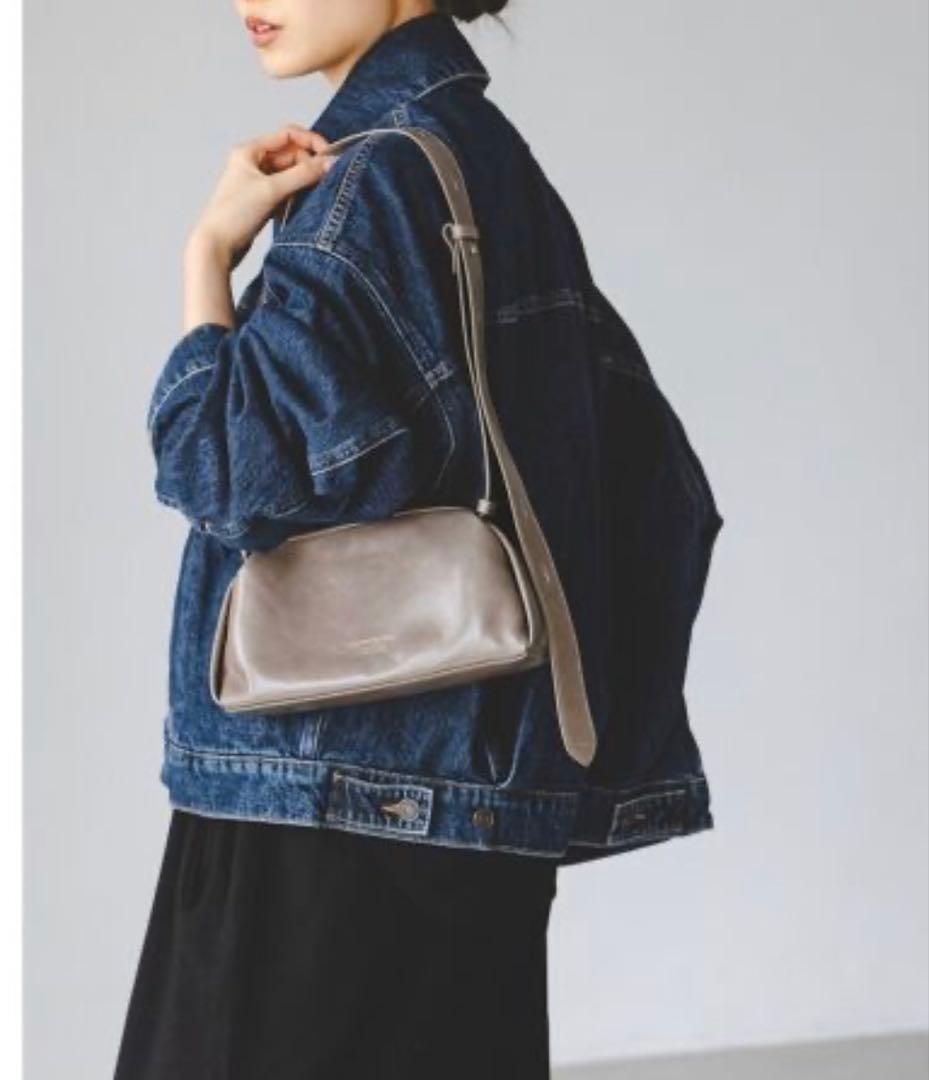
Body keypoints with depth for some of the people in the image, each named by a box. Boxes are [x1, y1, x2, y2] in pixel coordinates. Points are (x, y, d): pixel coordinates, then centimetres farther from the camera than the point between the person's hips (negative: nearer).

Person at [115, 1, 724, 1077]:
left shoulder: (383, 172, -13)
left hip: (353, 786, -9)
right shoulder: (494, 158, 13)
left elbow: (237, 463, -20)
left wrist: (209, 250, -8)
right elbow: (649, 475, 15)